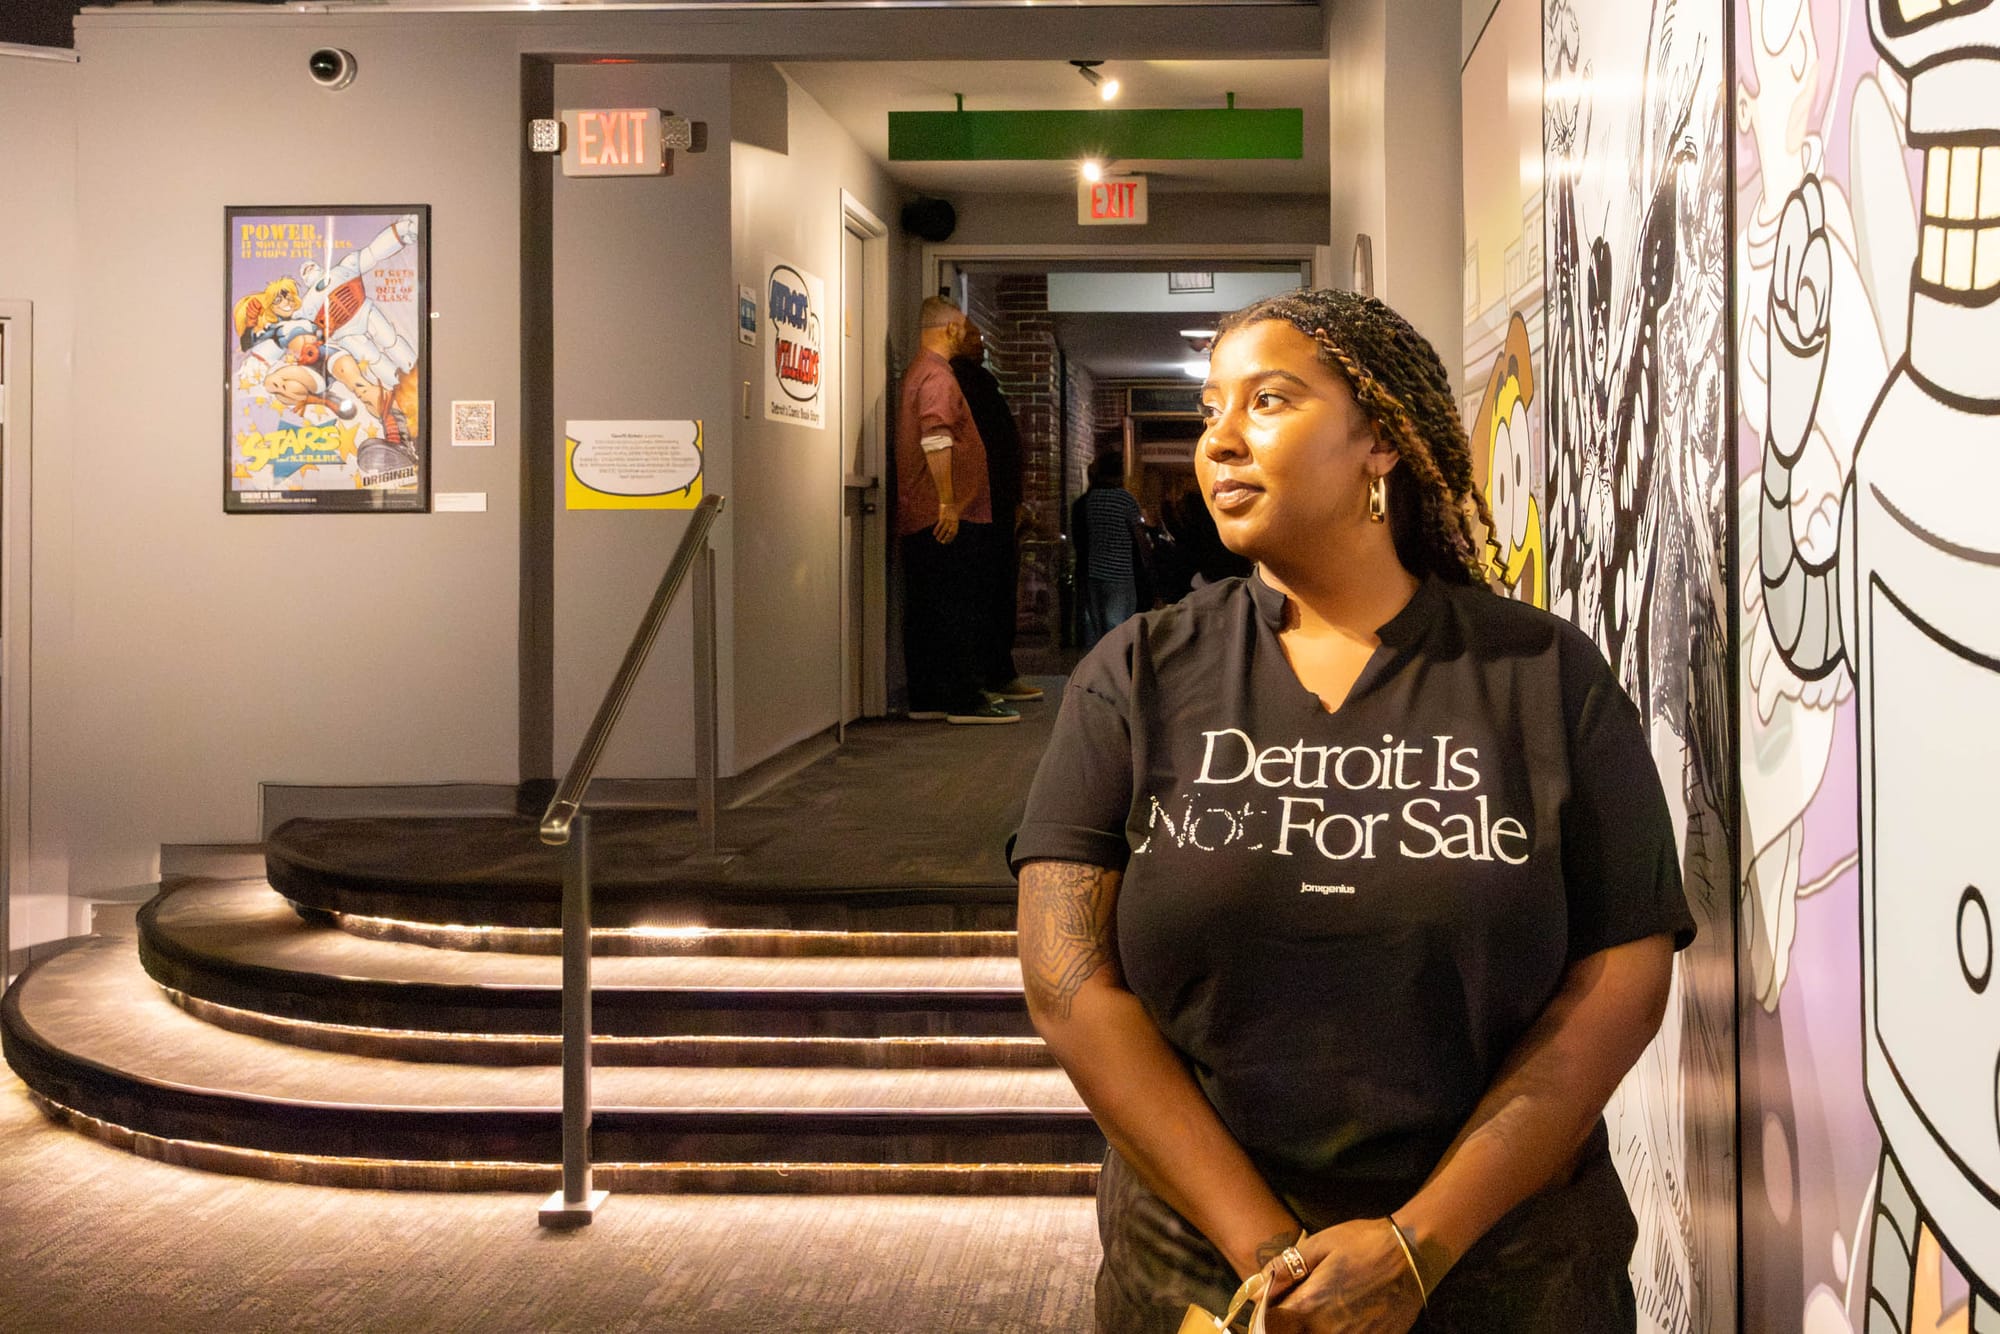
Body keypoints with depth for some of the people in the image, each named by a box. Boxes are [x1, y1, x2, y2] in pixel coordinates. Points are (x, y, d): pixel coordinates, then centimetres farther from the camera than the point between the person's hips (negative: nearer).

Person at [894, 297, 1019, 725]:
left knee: (925, 610, 10)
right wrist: (949, 503, -23)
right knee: (957, 609, -7)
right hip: (945, 518, -10)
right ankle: (964, 700, -5)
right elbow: (936, 439, -23)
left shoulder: (916, 372, 20)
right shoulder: (937, 374, -12)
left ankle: (926, 698, 13)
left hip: (918, 517, 10)